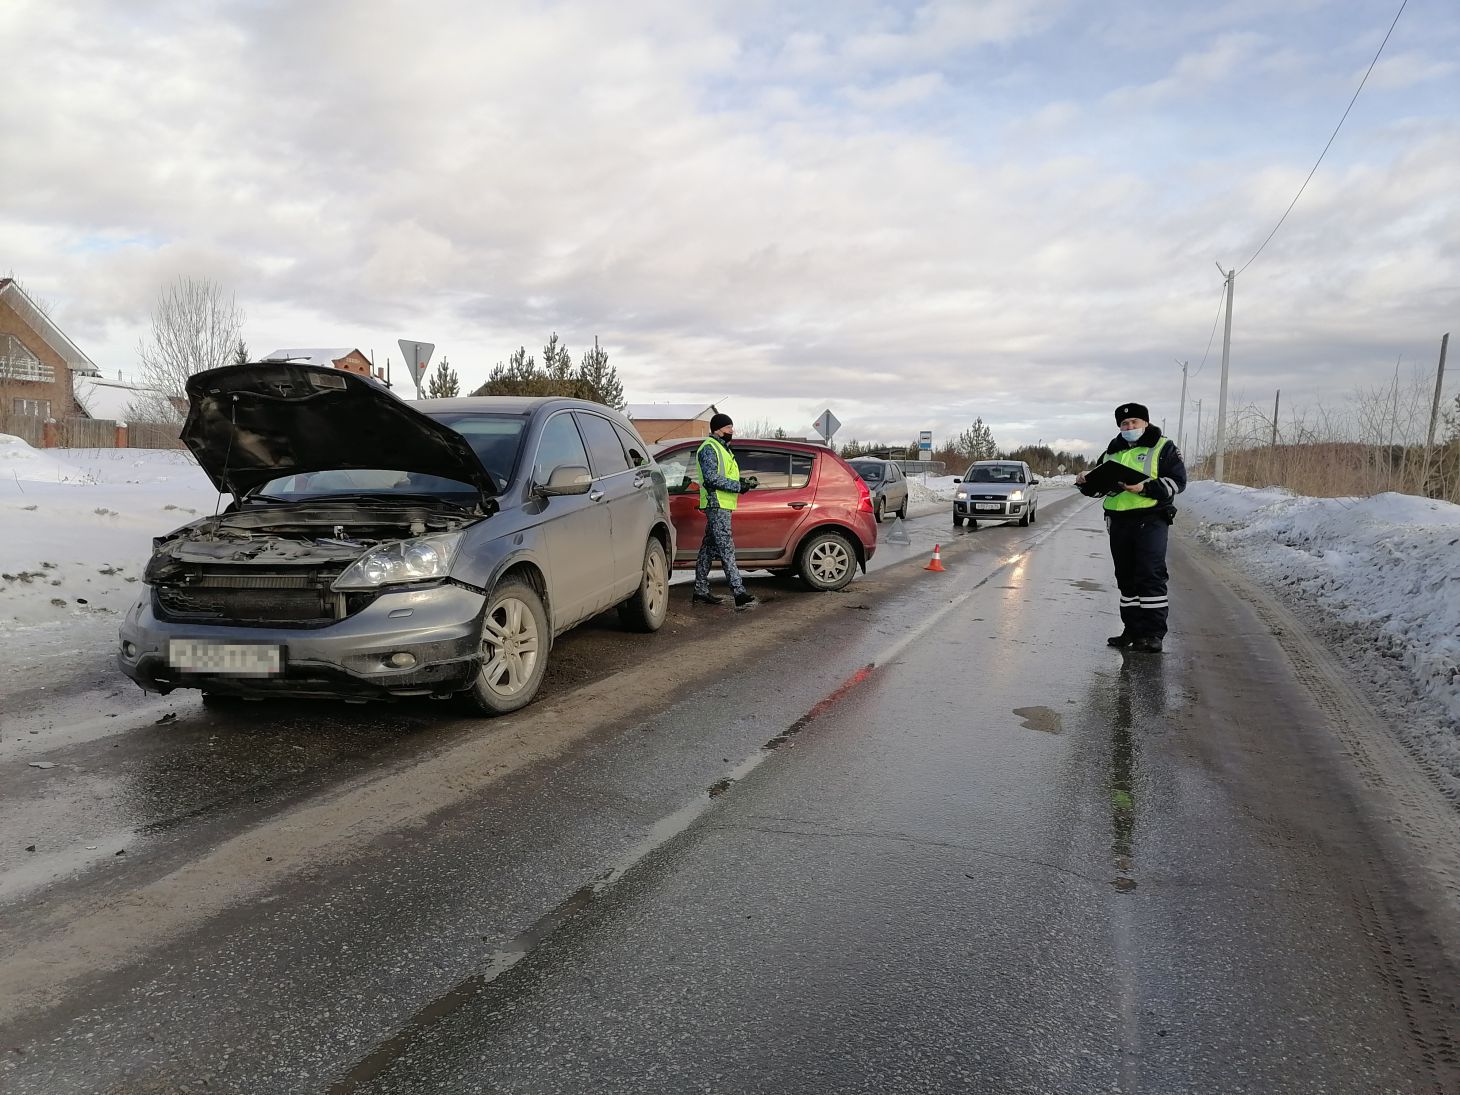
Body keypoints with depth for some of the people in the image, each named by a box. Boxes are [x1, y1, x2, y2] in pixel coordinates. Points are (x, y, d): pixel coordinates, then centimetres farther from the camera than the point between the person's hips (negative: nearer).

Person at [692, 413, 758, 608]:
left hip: (721, 506, 10)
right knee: (726, 549, -14)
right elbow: (711, 479, -20)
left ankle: (701, 592, 17)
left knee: (709, 548, 12)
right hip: (717, 505, -10)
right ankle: (740, 593, -19)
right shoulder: (709, 448, -11)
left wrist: (743, 482, 10)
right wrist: (738, 486, -20)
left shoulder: (721, 448, 22)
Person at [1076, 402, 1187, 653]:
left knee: (1151, 576, -11)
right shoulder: (1112, 452, 18)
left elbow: (1177, 481, -7)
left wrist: (1145, 488, -20)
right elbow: (1098, 485, 24)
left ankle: (1153, 634, -9)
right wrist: (1085, 482, 1)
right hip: (1118, 521, 6)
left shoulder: (1163, 448, 2)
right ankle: (1133, 630, 18)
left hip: (1150, 521, -6)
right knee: (1126, 578, 10)